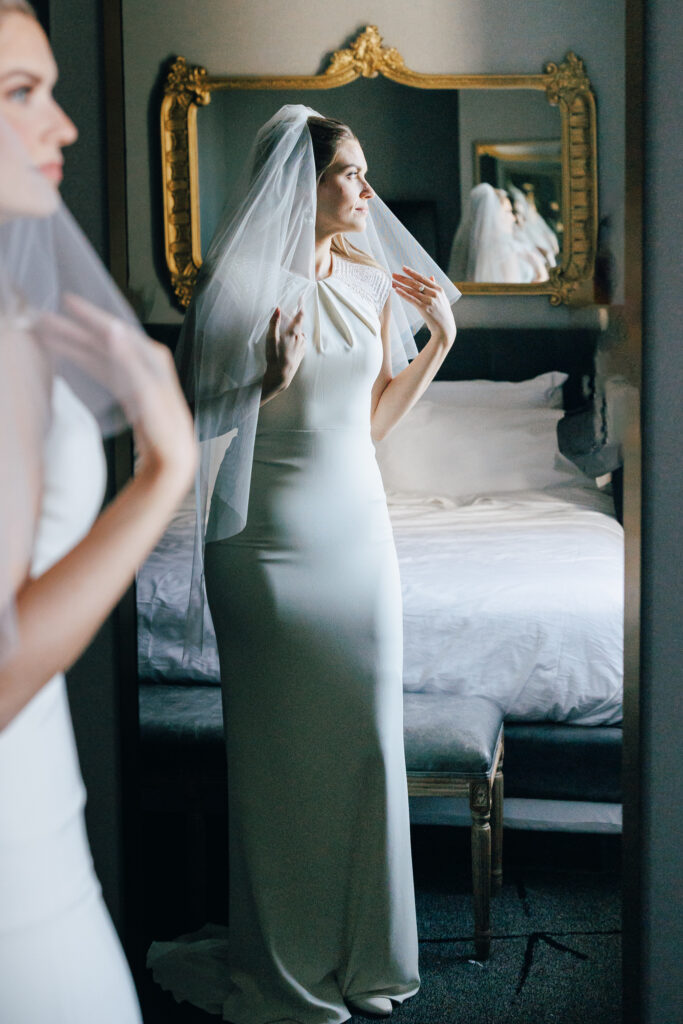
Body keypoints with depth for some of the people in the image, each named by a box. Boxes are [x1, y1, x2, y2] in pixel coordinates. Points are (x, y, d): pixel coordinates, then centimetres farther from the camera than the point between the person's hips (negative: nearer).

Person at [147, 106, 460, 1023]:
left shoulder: (371, 278, 8)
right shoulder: (243, 281, -10)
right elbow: (198, 415, -8)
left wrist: (440, 338, 8)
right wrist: (272, 379, -23)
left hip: (359, 525, 6)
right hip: (274, 536, -5)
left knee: (367, 732, 10)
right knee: (283, 744, 4)